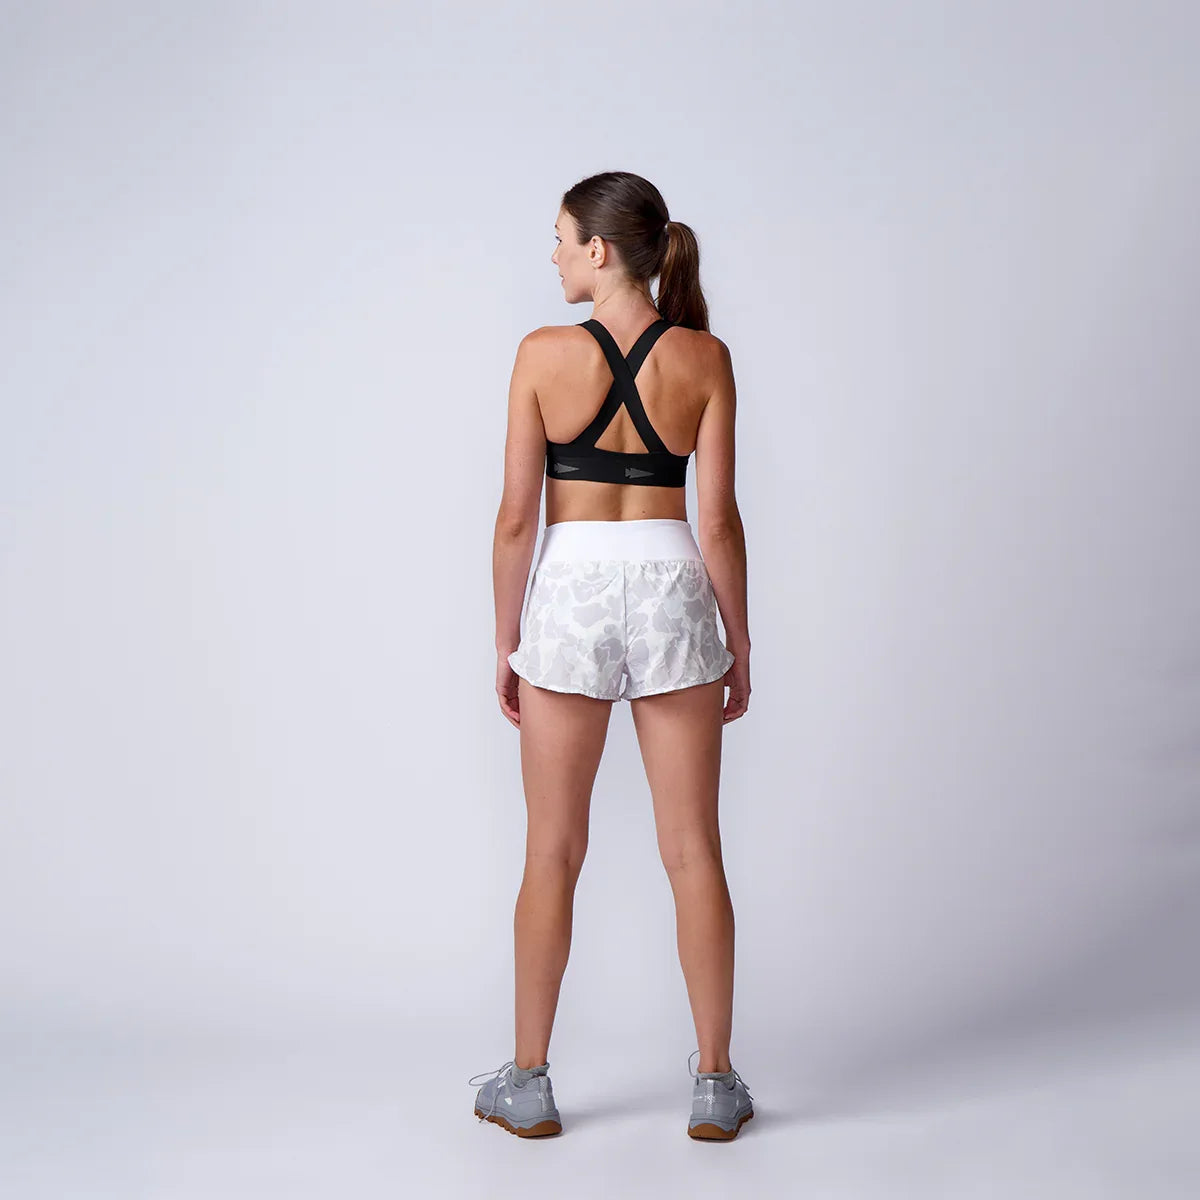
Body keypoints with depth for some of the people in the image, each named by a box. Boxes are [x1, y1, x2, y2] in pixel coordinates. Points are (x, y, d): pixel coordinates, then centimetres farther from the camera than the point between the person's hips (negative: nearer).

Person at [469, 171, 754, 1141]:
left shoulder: (545, 354, -6)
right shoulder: (703, 357, -2)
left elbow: (518, 514, -5)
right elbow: (718, 517, -2)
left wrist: (505, 640, 5)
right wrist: (741, 642, 7)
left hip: (572, 590, -1)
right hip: (672, 591, 1)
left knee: (554, 853, 10)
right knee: (693, 849, 9)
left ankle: (529, 1084, 21)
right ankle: (715, 1086, 16)